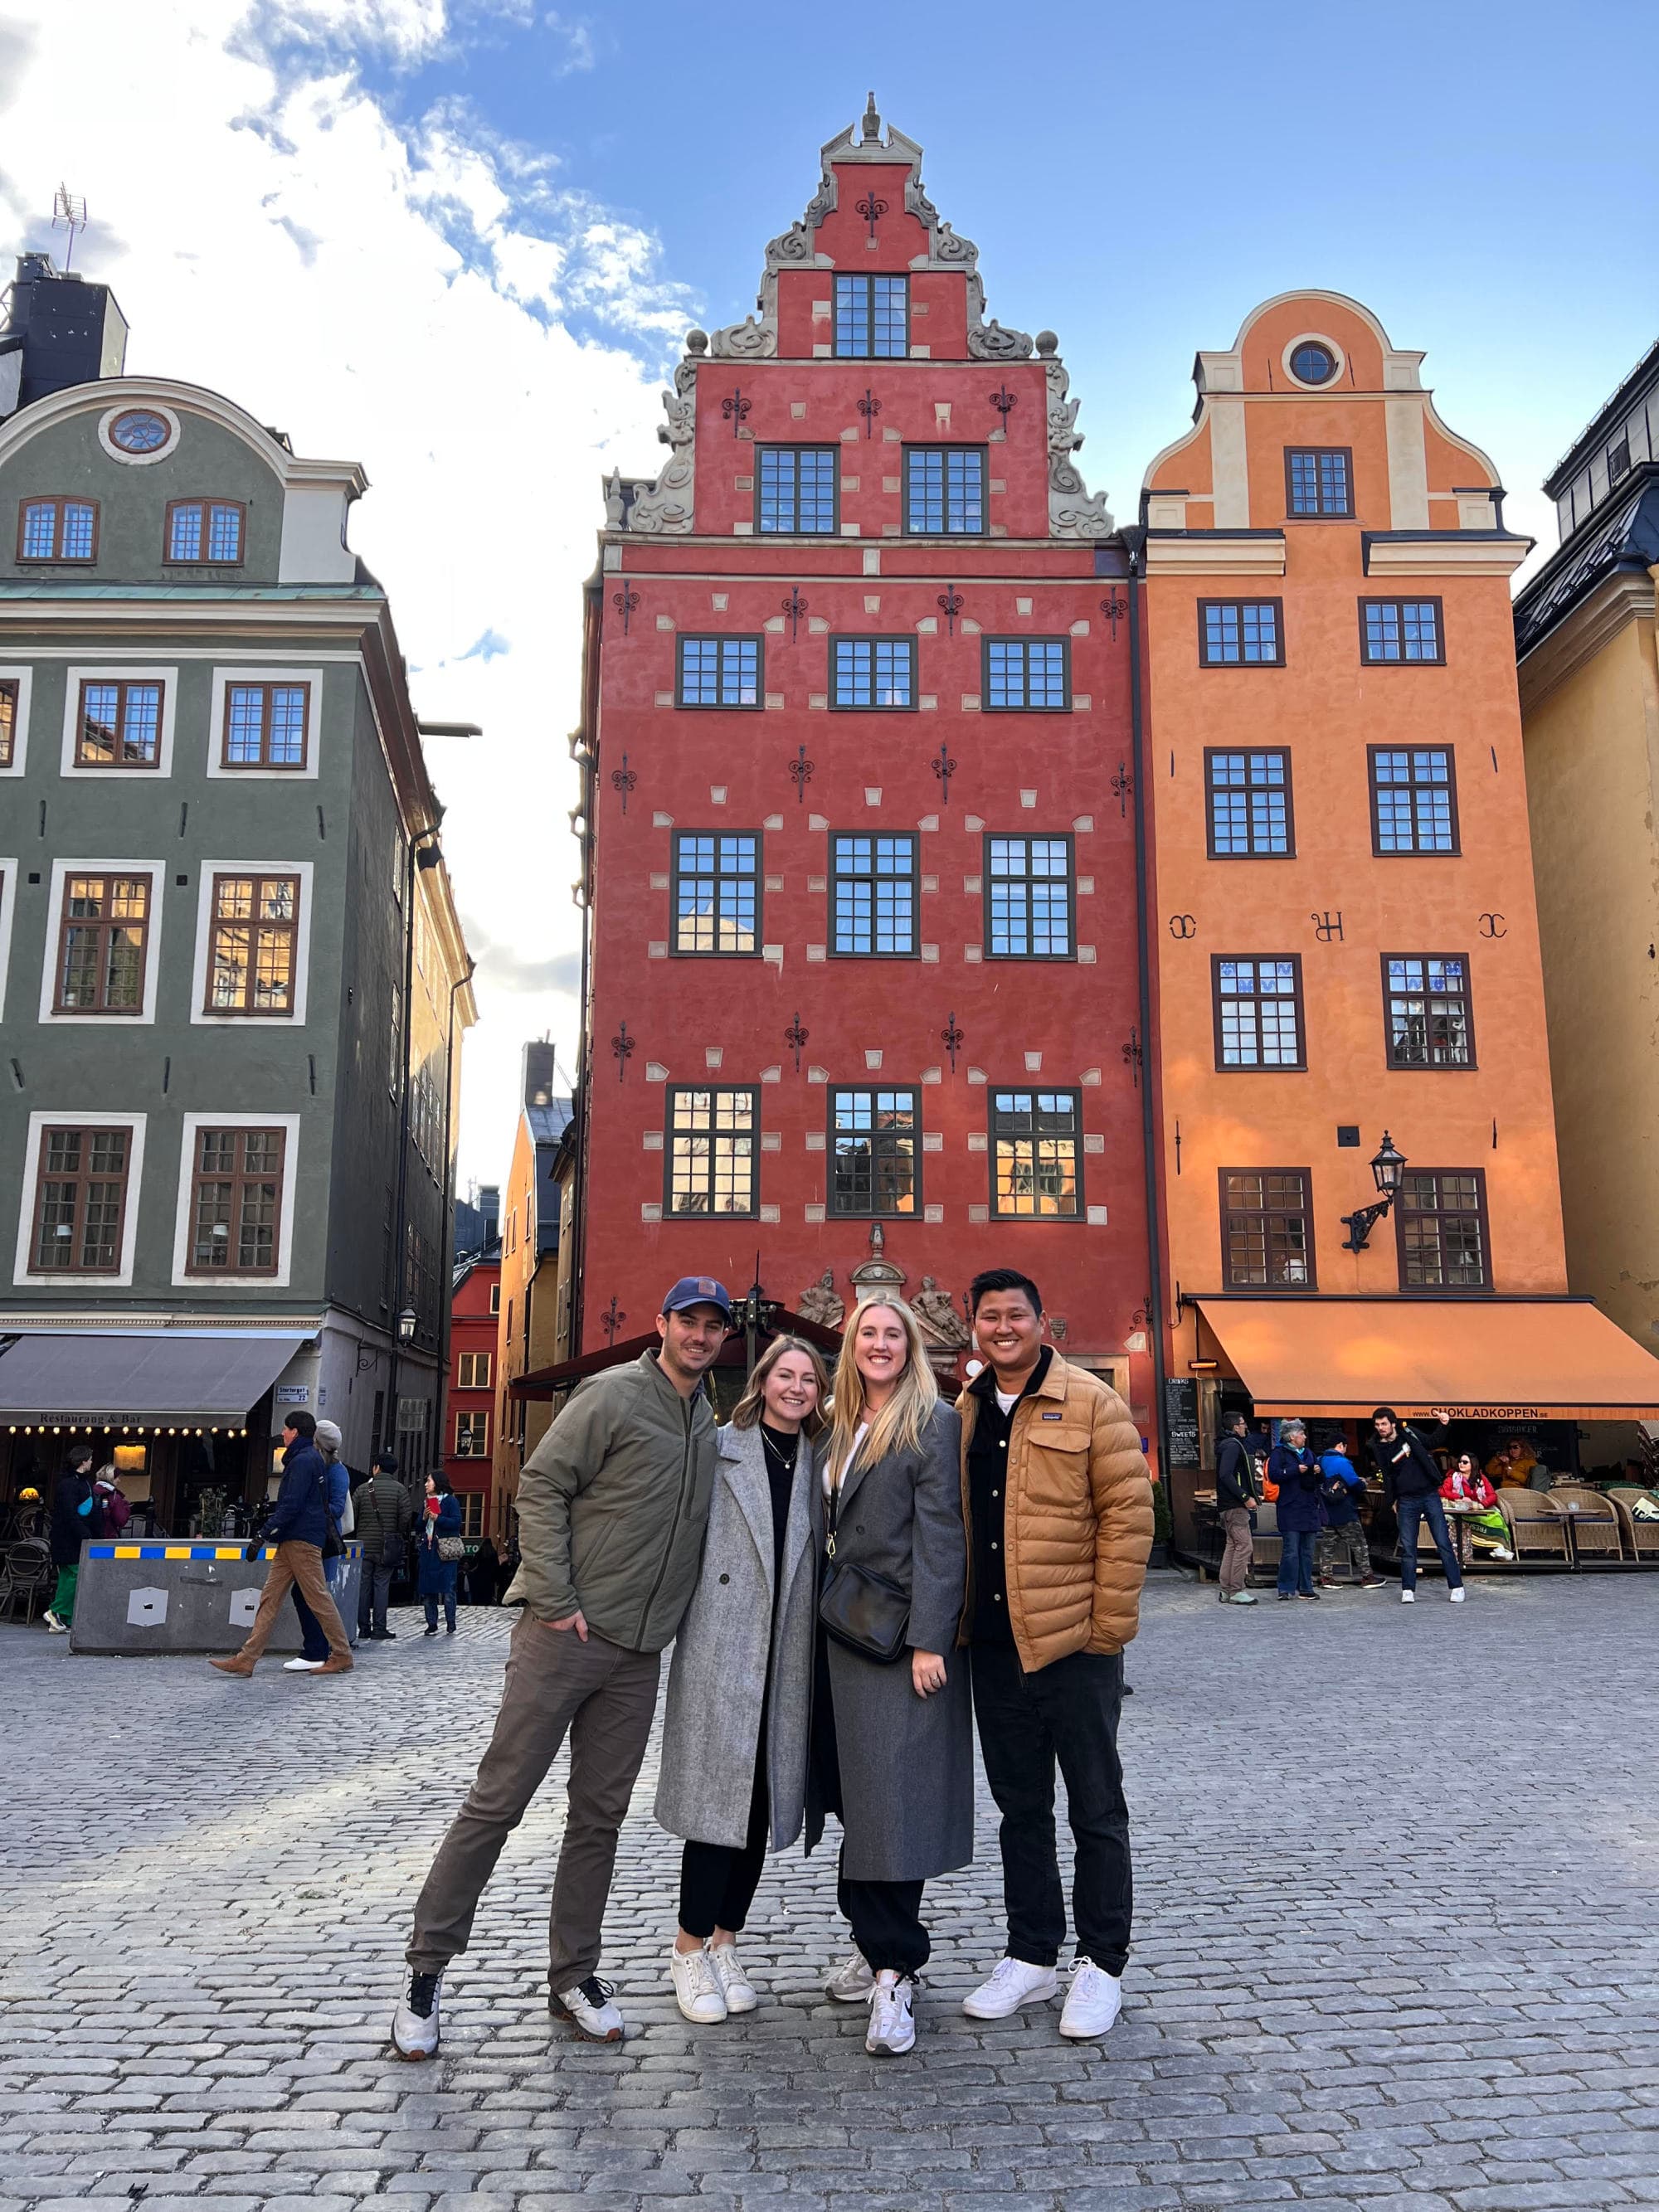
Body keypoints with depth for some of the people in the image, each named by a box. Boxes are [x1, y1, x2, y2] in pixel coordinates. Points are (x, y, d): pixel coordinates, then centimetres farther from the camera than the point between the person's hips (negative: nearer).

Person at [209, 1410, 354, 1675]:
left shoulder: (303, 1461, -13)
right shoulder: (312, 1458, 18)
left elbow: (291, 1505, -21)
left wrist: (264, 1535, -21)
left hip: (301, 1541, -10)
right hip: (291, 1541, 10)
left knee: (318, 1598, -4)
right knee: (270, 1598, 6)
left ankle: (342, 1656, 3)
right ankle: (246, 1659, 4)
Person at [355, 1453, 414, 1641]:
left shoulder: (362, 1489, 2)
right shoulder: (399, 1489, -3)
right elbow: (406, 1516, -10)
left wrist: (357, 1535, 15)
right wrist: (398, 1535, 4)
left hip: (364, 1545, 1)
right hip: (387, 1547, -1)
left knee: (363, 1585, 8)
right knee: (382, 1585, 1)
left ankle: (363, 1627, 10)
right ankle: (379, 1628, -2)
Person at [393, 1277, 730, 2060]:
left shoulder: (709, 1424, 13)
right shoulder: (613, 1395, -8)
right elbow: (540, 1487, -12)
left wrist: (667, 1618, 13)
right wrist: (556, 1601, -15)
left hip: (639, 1655, 6)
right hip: (566, 1635, -6)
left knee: (599, 1818, 12)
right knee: (497, 1801, -1)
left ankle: (573, 1977, 24)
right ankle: (425, 1969, 11)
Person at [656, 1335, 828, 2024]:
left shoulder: (822, 1465, 10)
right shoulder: (719, 1451, -1)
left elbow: (826, 1560, 12)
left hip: (788, 1659, 4)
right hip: (720, 1651, -4)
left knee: (764, 1806, 10)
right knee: (719, 1803, -2)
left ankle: (725, 1944, 25)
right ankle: (691, 1952, 14)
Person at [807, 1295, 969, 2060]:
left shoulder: (933, 1423, -6)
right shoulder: (843, 1431, 16)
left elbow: (939, 1536, -12)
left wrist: (928, 1640, -18)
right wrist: (828, 1611, 9)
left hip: (900, 1634, -7)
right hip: (844, 1628, 7)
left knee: (892, 1798, -6)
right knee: (857, 1794, 10)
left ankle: (893, 1971, 2)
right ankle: (877, 1948, 21)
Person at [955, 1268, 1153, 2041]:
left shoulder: (1088, 1403, -7)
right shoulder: (963, 1413, 10)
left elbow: (1129, 1513, -9)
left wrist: (1110, 1622, -12)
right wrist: (956, 1617, 9)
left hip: (1074, 1638, -5)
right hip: (993, 1641, 5)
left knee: (1095, 1805, 7)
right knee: (1020, 1805, 15)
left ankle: (1101, 1965, 20)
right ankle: (1031, 1955, 28)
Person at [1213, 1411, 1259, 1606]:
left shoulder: (1230, 1444, 20)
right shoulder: (1233, 1445, -12)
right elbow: (1226, 1475, -23)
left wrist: (1253, 1494, 20)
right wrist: (1246, 1497, -23)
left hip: (1227, 1505, 11)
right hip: (1235, 1506, -11)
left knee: (1233, 1545, 13)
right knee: (1244, 1545, -9)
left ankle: (1226, 1590, 14)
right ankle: (1236, 1591, -8)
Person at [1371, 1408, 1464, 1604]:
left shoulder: (1408, 1432, 0)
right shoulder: (1379, 1449, -1)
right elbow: (1387, 1477, 4)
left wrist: (1442, 1425, 1)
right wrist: (1392, 1500, -1)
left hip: (1430, 1495, 0)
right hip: (1407, 1501, 0)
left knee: (1444, 1543, 1)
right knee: (1407, 1548, 0)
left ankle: (1456, 1587, 7)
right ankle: (1408, 1590, 8)